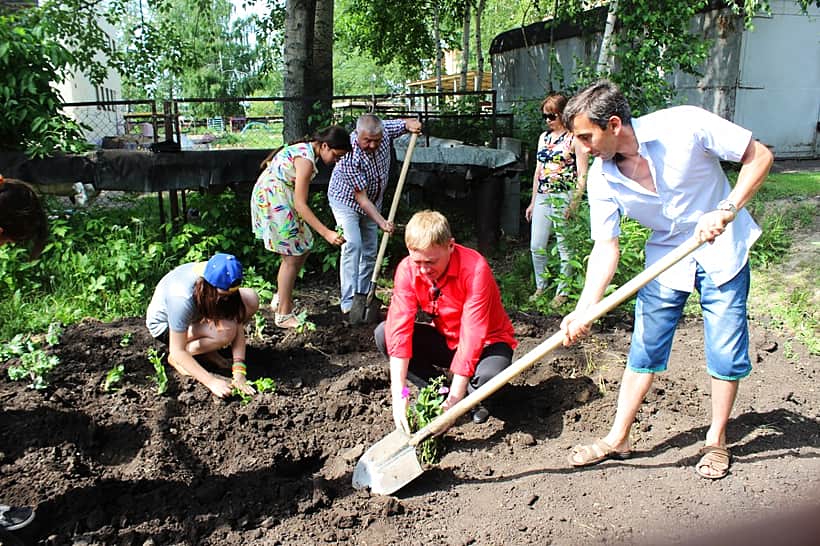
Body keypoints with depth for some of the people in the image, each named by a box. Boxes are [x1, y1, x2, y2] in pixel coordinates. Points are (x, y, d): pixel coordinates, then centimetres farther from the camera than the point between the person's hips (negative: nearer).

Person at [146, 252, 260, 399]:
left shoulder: (222, 283, -26)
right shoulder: (181, 297, -40)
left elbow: (238, 325, -21)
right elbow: (177, 351, -34)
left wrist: (239, 372, -29)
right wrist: (211, 381, -39)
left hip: (197, 313, 6)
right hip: (164, 325, -6)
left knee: (251, 299, -17)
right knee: (225, 331, -33)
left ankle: (209, 352, -1)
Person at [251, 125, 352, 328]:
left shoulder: (306, 149, 7)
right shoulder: (306, 159, -23)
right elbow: (300, 204, -27)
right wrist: (326, 233, -29)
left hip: (278, 199, 10)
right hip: (273, 201, -10)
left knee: (302, 249, 13)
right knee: (292, 257, -2)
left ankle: (280, 299, 24)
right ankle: (283, 315, 8)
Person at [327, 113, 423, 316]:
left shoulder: (383, 131, -19)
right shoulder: (349, 157, -35)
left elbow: (407, 123, 1)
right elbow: (361, 197, -32)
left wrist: (412, 124, -24)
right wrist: (381, 222, -38)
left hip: (372, 202, 6)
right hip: (346, 201, -6)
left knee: (370, 250, 7)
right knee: (352, 244, -22)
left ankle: (364, 296, 18)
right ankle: (348, 301, -22)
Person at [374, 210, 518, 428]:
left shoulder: (475, 269, -31)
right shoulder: (407, 269, -18)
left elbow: (472, 336, -33)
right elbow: (399, 329, -25)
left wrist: (453, 401, -35)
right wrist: (398, 396, -34)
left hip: (486, 342, -4)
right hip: (443, 339, 4)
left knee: (488, 376, -38)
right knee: (383, 334, -18)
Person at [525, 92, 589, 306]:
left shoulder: (574, 138, -5)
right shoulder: (543, 137, 15)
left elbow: (582, 176, -8)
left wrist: (574, 204, -16)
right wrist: (533, 201, 17)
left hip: (564, 198, -6)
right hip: (542, 198, 6)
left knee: (564, 248, 1)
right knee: (536, 246, 6)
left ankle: (562, 292, 14)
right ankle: (540, 287, 22)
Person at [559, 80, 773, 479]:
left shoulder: (685, 125, -24)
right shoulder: (602, 178, -14)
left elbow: (759, 156, -15)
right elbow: (605, 248, -14)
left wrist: (726, 210, -29)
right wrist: (583, 310, -25)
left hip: (722, 249, -2)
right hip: (666, 255, 3)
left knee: (726, 349, 3)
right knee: (644, 348, 5)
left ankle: (716, 441, 23)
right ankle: (618, 439, 18)